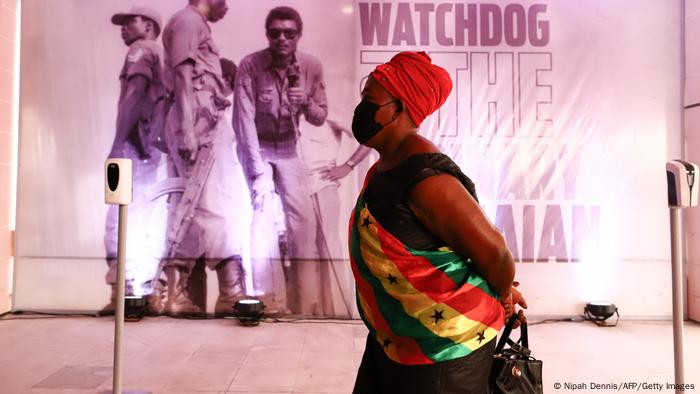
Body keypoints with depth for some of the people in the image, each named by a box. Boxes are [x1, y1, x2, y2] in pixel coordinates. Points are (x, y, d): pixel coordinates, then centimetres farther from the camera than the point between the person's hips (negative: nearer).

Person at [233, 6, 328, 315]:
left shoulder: (312, 67, -11)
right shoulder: (250, 65, -21)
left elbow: (320, 117, -3)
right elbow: (244, 120, -25)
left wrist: (306, 104, -26)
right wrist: (259, 172, -32)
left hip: (288, 147, 3)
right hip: (255, 146, -2)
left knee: (303, 216, -5)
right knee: (261, 210, -15)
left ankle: (308, 303, 5)